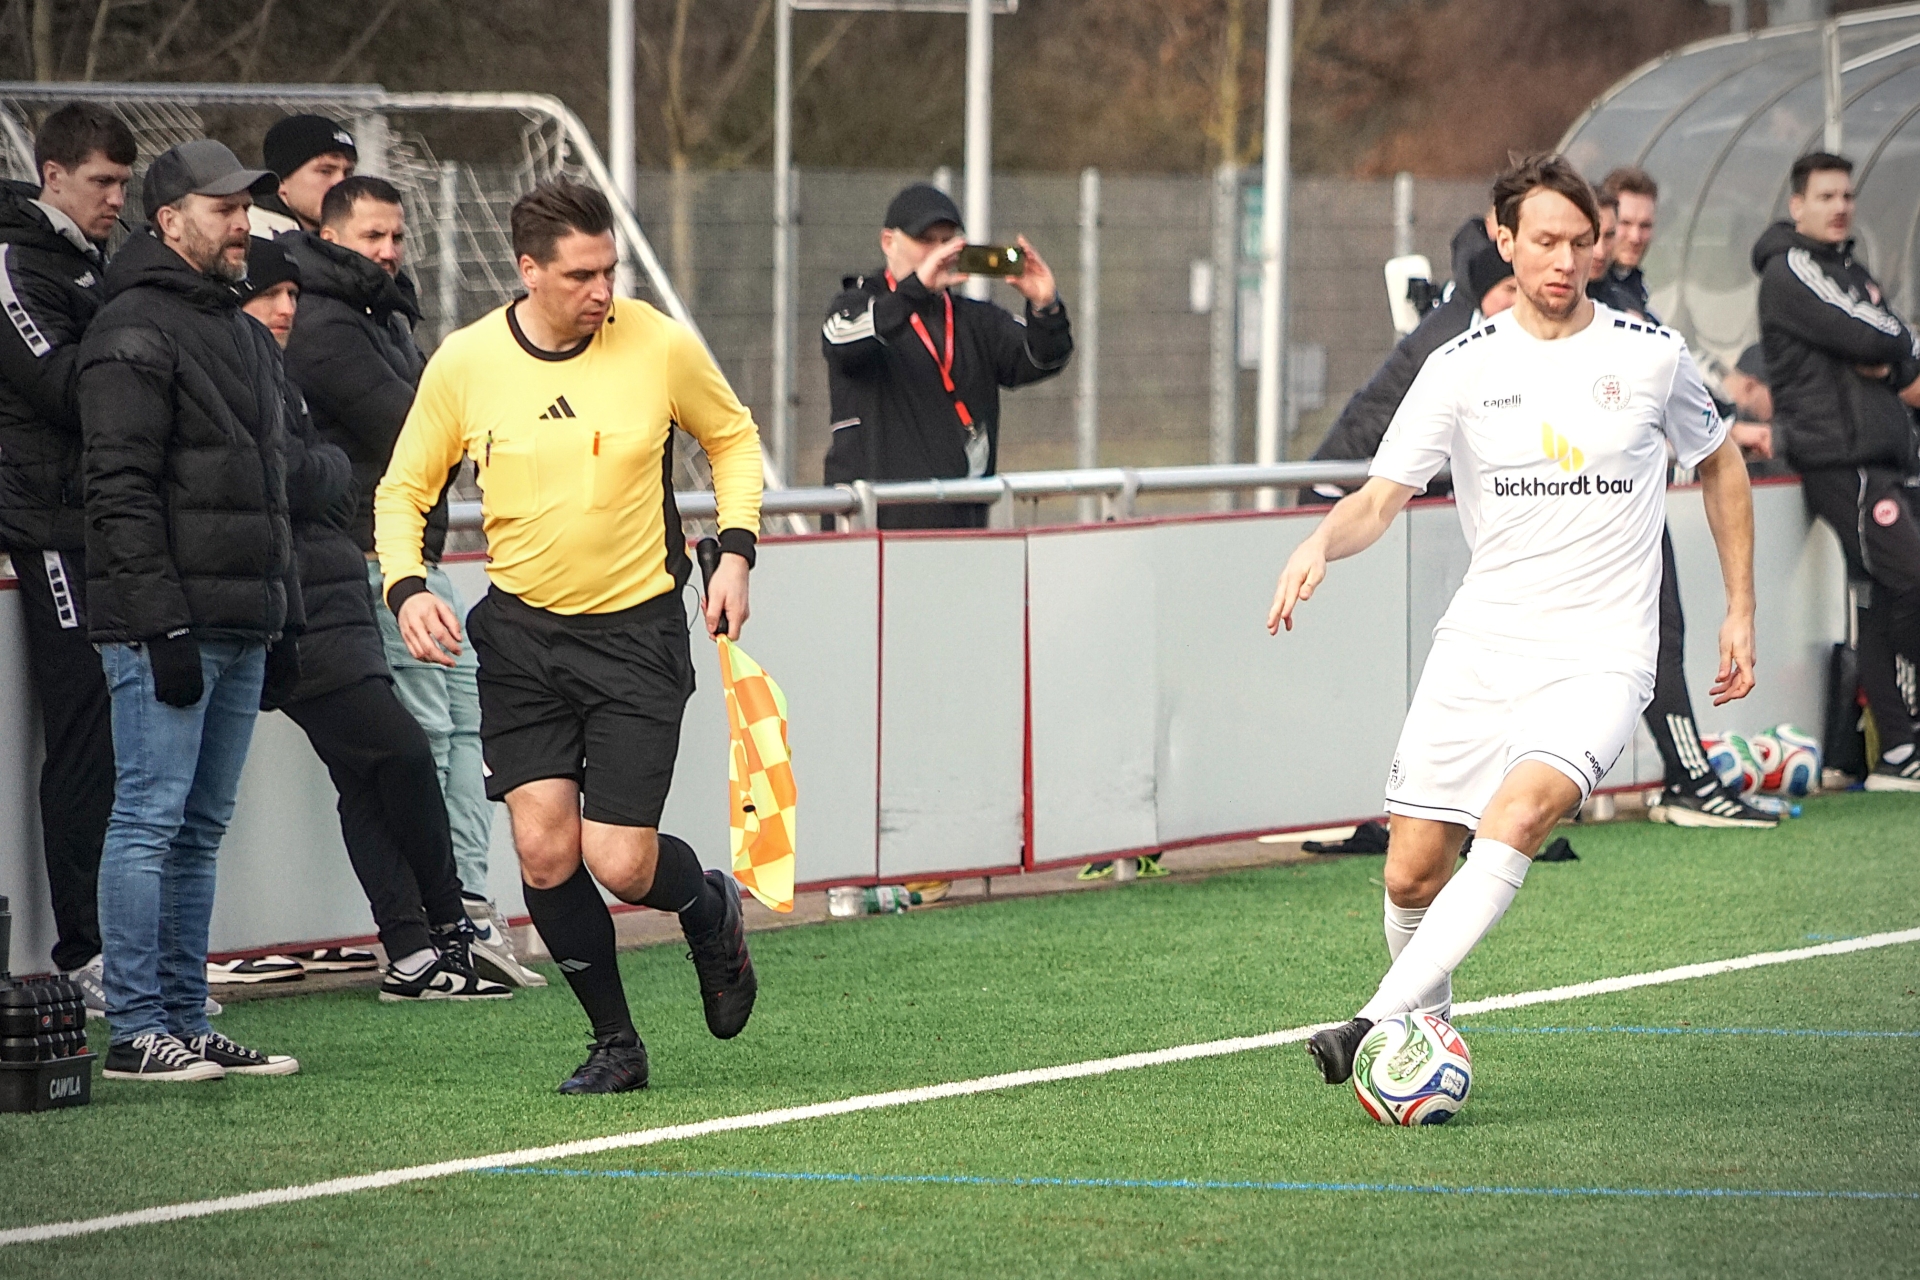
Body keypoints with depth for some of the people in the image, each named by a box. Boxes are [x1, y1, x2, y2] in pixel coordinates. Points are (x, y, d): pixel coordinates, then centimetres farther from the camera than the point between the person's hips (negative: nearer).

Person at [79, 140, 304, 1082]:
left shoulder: (246, 335, 20)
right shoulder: (134, 332, -9)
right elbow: (119, 491, -15)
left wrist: (283, 624, 19)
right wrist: (162, 623, -20)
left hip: (239, 628, 9)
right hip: (163, 625, -9)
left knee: (200, 829, 10)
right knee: (151, 819, -7)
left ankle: (186, 1023, 13)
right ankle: (135, 1031, -5)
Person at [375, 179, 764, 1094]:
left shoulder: (660, 346, -8)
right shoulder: (464, 363, -6)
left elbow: (733, 437, 11)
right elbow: (403, 490, 7)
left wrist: (735, 552, -1)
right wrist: (406, 587, -11)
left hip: (638, 631, -2)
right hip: (522, 631, 2)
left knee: (621, 865, -10)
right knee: (544, 851, -8)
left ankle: (711, 911, 27)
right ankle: (615, 1043, 12)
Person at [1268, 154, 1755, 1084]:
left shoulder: (1650, 355, 2)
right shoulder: (1463, 368, 2)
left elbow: (1720, 464, 18)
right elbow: (1381, 499, 0)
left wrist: (1740, 610, 16)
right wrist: (1323, 540, -23)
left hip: (1601, 652, -2)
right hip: (1480, 647, 2)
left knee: (1519, 814, -29)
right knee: (1412, 871, -3)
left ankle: (1382, 1021, -31)